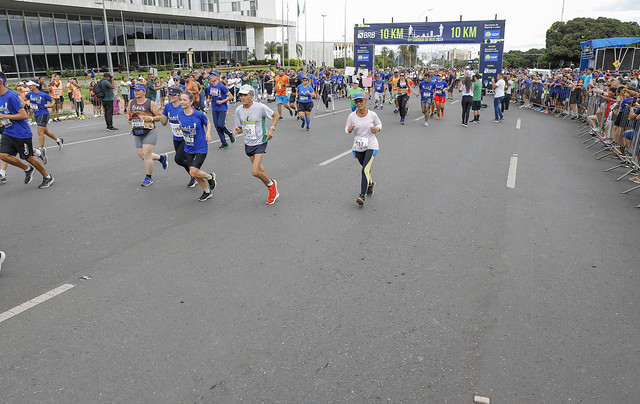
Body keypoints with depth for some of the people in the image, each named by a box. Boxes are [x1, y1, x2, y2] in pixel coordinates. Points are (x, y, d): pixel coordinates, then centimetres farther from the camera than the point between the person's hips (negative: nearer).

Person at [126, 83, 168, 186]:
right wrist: (128, 118, 4)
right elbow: (128, 113, 25)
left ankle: (148, 178, 5)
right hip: (137, 133, 7)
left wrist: (151, 118, -20)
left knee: (146, 155, -10)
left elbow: (160, 116, -5)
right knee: (142, 156, 8)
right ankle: (161, 157, 33)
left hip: (149, 132, -7)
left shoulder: (151, 104, -8)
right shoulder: (131, 102, 9)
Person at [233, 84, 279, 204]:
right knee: (259, 170, 14)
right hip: (248, 144, 6)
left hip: (260, 143, -6)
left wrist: (271, 129, -14)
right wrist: (237, 130, -15)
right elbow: (240, 128, 9)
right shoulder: (238, 110, -1)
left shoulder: (260, 107, -15)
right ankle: (273, 191, 33)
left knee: (255, 172, -16)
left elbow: (276, 115, 0)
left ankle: (271, 183, 14)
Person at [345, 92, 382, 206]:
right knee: (366, 167, 19)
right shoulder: (352, 116, -5)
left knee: (365, 170, -17)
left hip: (371, 146, -3)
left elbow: (379, 123, 12)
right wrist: (349, 130, -18)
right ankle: (370, 183, 50)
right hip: (358, 147, 3)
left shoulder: (372, 114, -5)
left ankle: (362, 196, -18)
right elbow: (346, 128, 6)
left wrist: (377, 129, -11)